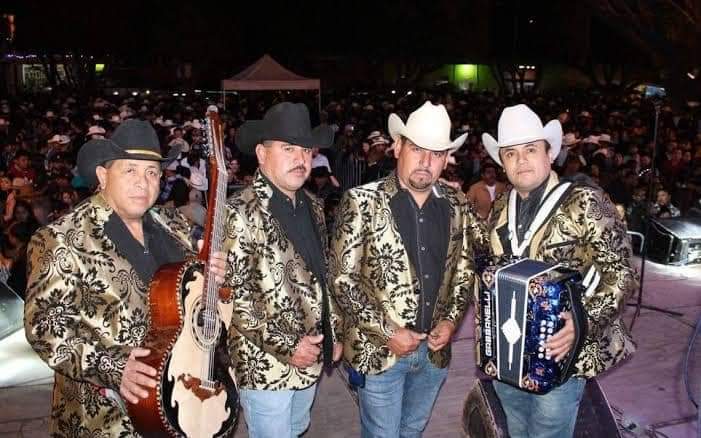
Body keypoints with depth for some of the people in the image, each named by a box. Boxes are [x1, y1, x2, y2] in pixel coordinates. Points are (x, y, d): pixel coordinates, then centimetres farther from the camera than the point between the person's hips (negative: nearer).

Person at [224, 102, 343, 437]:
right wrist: (286, 345, -21)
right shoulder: (241, 213, -19)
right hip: (266, 364, -7)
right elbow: (232, 294, -22)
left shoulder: (313, 206, 5)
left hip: (310, 357, 7)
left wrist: (333, 332, 13)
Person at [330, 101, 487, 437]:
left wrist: (451, 320, -4)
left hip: (435, 348, 4)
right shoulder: (362, 202, -13)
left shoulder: (456, 206, 0)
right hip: (380, 348, -4)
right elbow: (342, 278, -14)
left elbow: (464, 271, 10)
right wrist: (387, 332, -16)